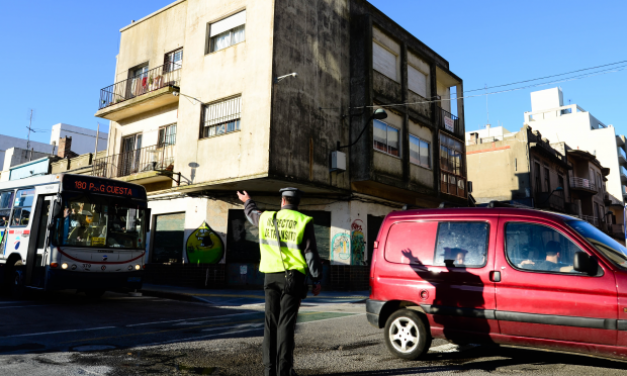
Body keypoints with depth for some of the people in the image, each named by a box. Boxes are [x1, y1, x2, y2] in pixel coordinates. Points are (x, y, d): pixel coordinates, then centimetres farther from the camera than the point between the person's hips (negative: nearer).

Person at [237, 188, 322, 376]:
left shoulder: (266, 218, 7)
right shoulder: (303, 221, -4)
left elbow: (252, 213, 31)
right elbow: (311, 253, -6)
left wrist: (247, 201, 52)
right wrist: (316, 279, -1)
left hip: (271, 276, 3)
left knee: (271, 322, 10)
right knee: (286, 323, -1)